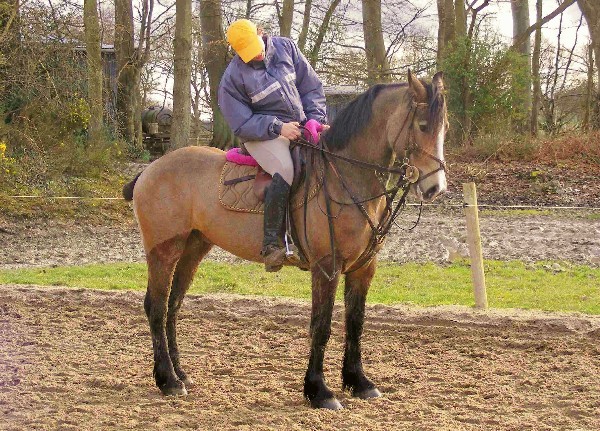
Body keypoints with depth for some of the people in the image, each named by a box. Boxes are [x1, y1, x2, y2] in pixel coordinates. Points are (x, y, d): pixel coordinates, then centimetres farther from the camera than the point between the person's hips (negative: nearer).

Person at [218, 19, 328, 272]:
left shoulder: (285, 47, 4)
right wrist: (278, 128, -20)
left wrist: (315, 118, -5)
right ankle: (271, 244, -33)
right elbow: (242, 125, -9)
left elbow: (311, 87, 9)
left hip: (301, 125, 6)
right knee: (287, 171, -35)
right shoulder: (233, 77, -7)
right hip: (262, 134, -6)